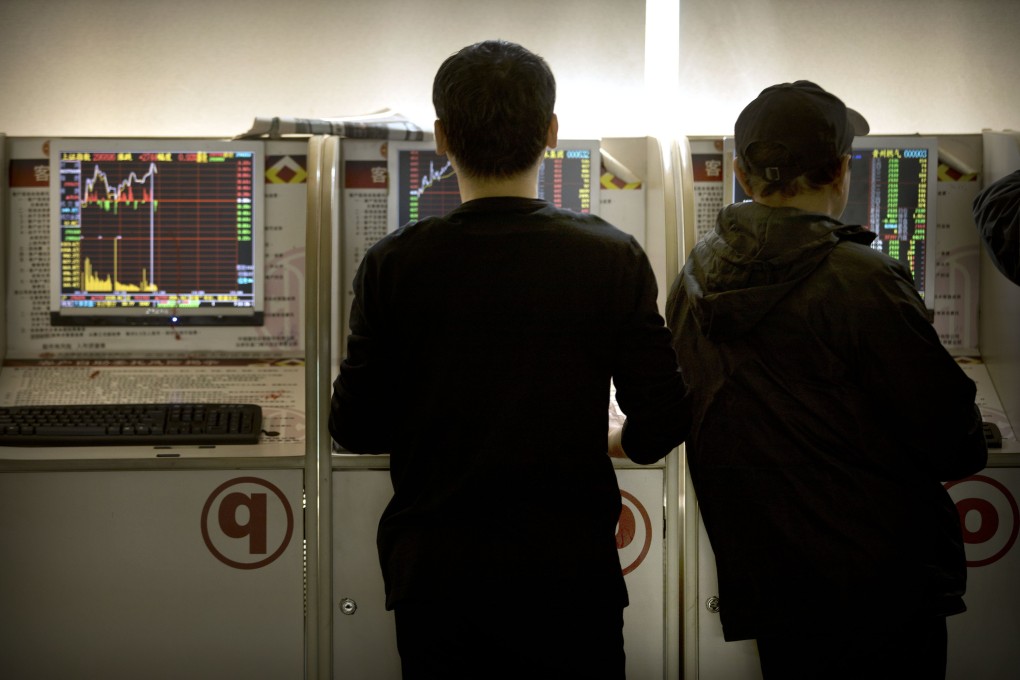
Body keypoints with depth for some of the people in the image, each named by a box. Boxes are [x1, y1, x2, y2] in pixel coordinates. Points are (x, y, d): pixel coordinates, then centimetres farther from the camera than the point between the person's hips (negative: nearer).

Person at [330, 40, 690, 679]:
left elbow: (356, 428, -2)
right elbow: (661, 423, -5)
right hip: (571, 574, 0)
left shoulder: (394, 266, -6)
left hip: (435, 578, 1)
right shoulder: (614, 259, -6)